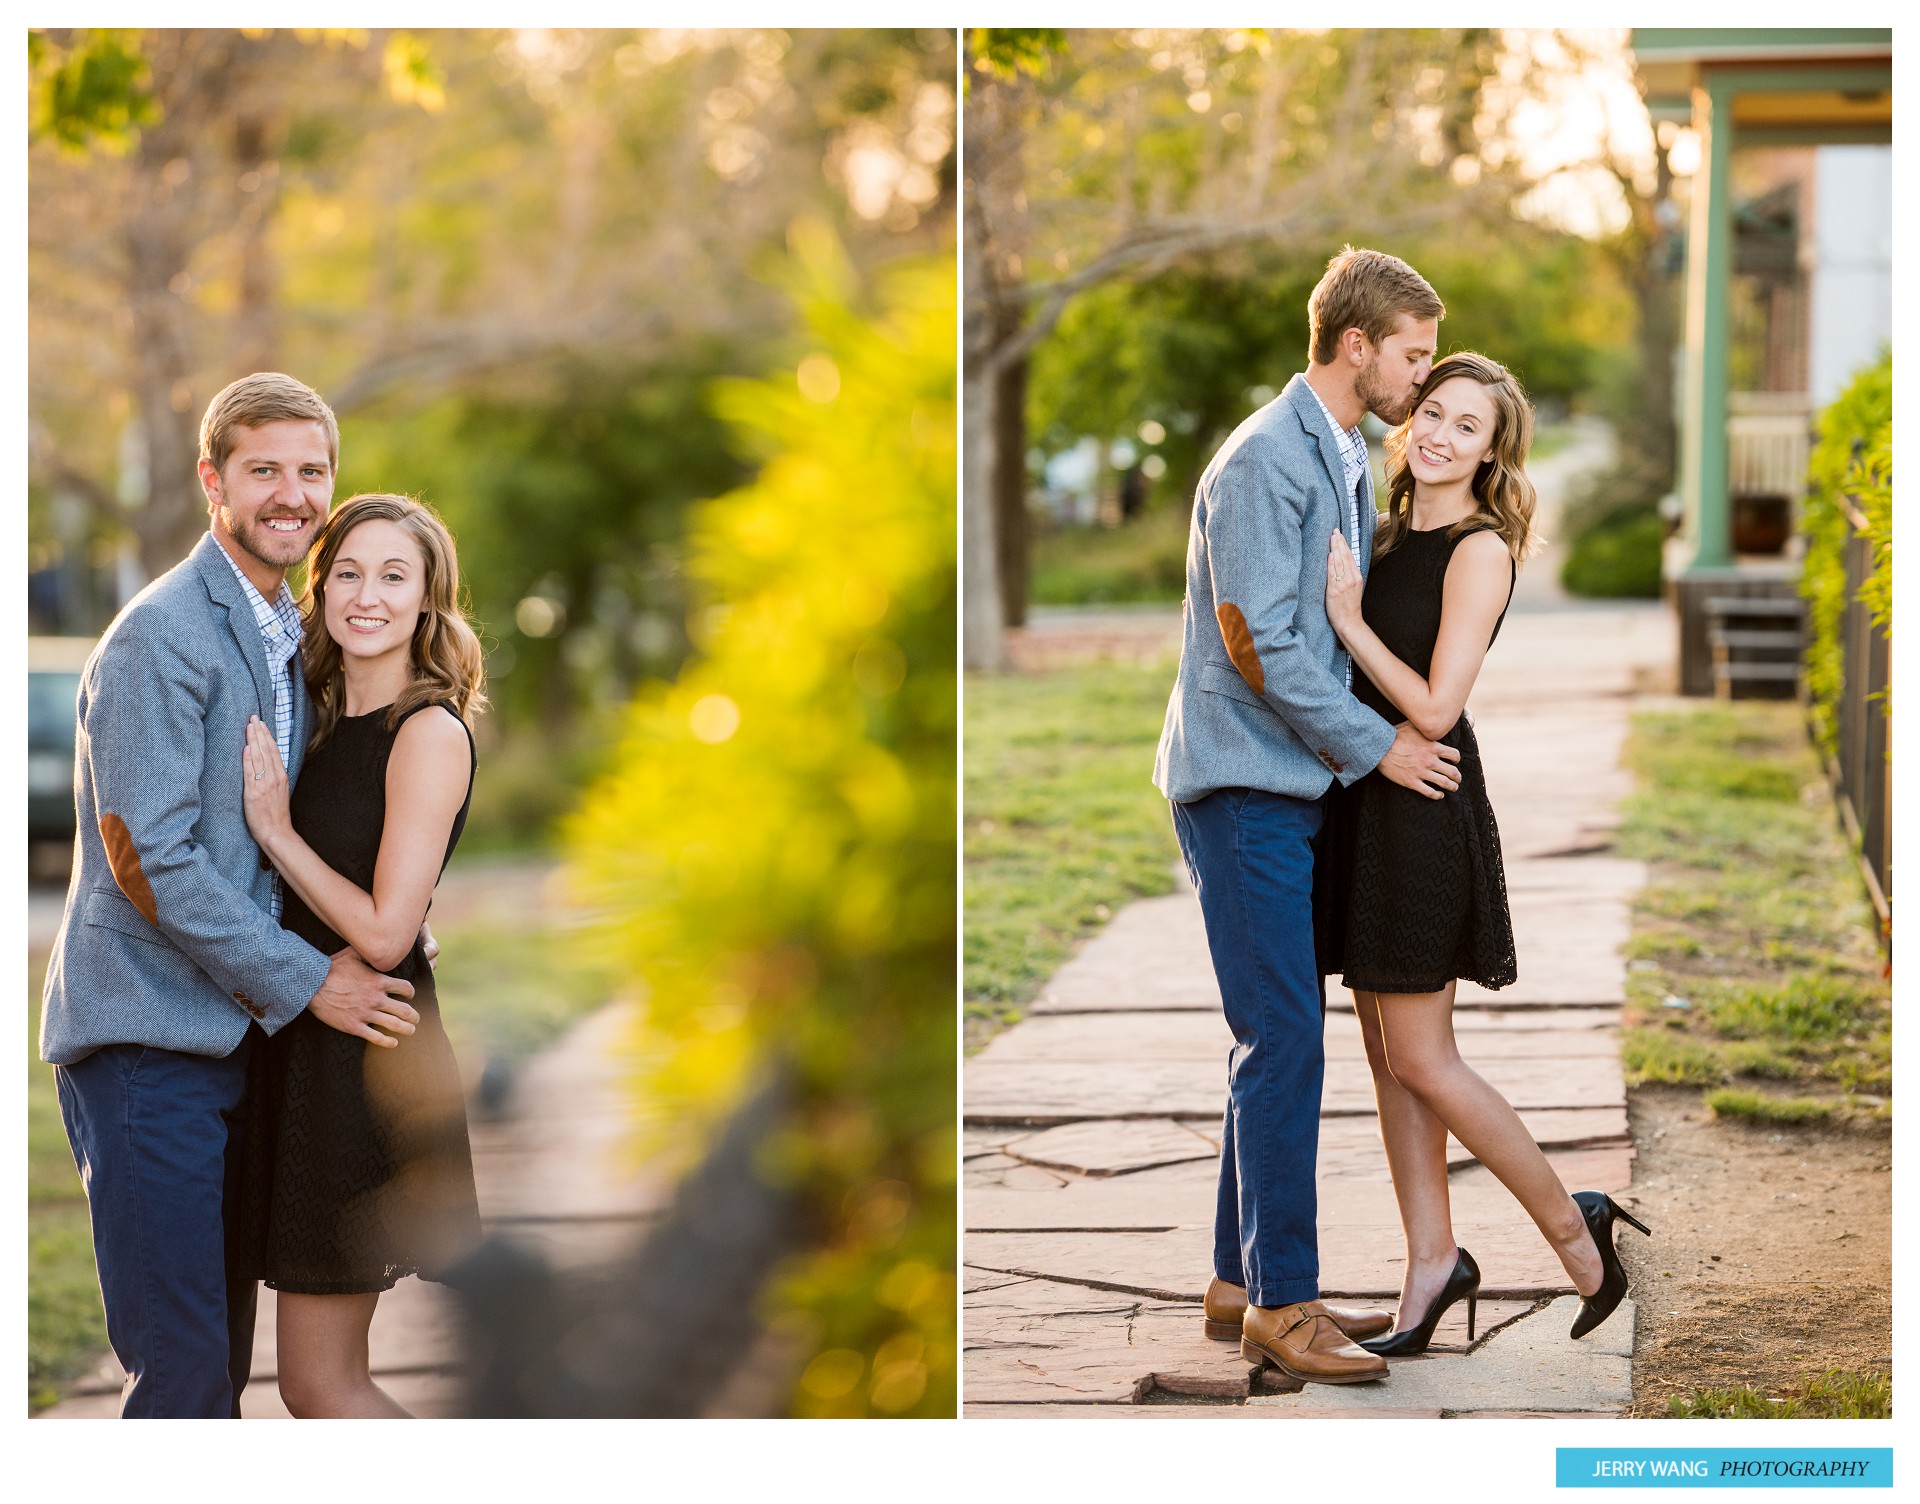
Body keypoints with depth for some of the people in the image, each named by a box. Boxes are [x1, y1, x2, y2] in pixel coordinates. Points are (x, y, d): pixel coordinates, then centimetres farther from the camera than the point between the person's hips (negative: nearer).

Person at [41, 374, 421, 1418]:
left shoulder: (291, 637, 16)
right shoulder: (159, 637, -13)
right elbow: (147, 856, -18)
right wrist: (304, 981, -14)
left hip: (235, 1033, 9)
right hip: (145, 1035, -9)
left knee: (224, 1356, 12)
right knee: (181, 1371, -9)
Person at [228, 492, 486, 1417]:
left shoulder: (430, 734, -13)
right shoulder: (325, 722, 11)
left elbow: (382, 934, -18)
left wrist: (277, 830, -12)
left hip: (367, 1059, -9)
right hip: (303, 1043, 9)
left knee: (318, 1382, -4)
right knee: (330, 1376, 12)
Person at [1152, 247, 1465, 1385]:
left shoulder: (1350, 461, 16)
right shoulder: (1265, 462, -15)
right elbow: (1258, 642, -19)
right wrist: (1377, 745, -13)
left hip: (1300, 782, 10)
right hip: (1245, 782, -10)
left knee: (1282, 1037, 11)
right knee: (1284, 1038, -11)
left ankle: (1245, 1281, 18)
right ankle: (1281, 1302, -7)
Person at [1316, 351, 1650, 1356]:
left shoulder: (1480, 552, -13)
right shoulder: (1390, 536, 11)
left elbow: (1433, 709, -19)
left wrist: (1348, 620, -16)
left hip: (1423, 810, -8)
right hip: (1364, 804, 8)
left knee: (1422, 1062, -4)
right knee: (1387, 1053, 10)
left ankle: (1574, 1232, 10)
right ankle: (1432, 1262, 18)